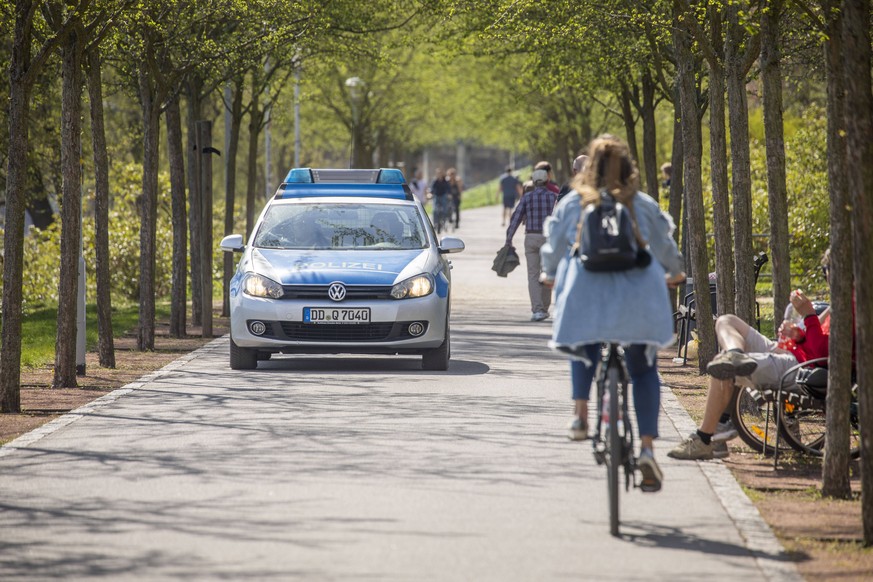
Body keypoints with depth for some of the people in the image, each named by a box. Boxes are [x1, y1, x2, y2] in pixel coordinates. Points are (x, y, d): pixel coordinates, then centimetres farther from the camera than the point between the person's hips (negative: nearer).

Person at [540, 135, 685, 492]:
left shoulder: (572, 203, 5)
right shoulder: (642, 205, 5)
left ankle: (580, 412, 10)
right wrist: (674, 273, 40)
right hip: (637, 299, 0)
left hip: (585, 298, 0)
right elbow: (664, 246, 18)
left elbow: (555, 244, 18)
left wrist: (550, 274, 39)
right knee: (644, 370, 9)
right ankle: (647, 448, -5)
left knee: (583, 349, 30)